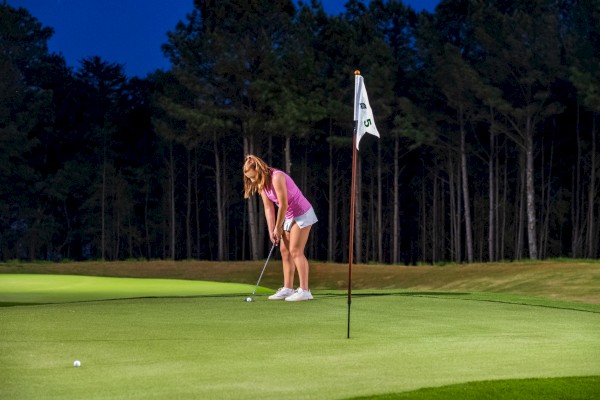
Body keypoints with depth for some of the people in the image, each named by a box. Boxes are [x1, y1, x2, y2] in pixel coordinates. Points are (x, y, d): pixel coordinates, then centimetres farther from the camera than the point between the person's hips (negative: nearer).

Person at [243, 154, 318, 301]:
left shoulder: (277, 178, -25)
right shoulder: (261, 184, 2)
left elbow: (283, 205, -23)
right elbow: (268, 208, 2)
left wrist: (278, 228, -13)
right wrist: (271, 231, -6)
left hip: (302, 214, -9)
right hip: (289, 216, 9)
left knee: (295, 251, -13)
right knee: (285, 250, 7)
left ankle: (304, 290, -13)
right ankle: (288, 289, 10)